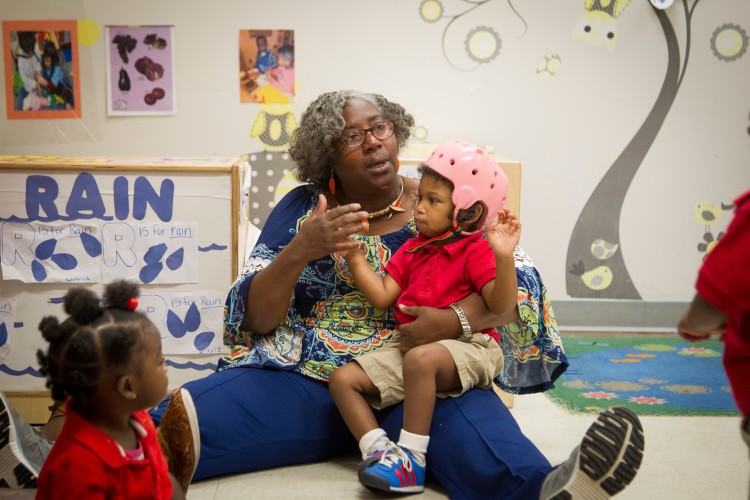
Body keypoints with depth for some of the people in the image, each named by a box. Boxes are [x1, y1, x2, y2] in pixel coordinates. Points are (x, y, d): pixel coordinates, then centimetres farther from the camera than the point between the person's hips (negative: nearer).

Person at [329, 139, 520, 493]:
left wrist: (504, 257, -33)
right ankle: (379, 450, -16)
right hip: (406, 345, 8)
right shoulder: (413, 249, 15)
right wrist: (353, 255, 1)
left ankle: (411, 459, -28)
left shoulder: (476, 251, -6)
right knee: (343, 378, -4)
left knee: (420, 359, -40)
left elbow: (501, 308, -19)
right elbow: (381, 297, 6)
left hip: (464, 348, -7)